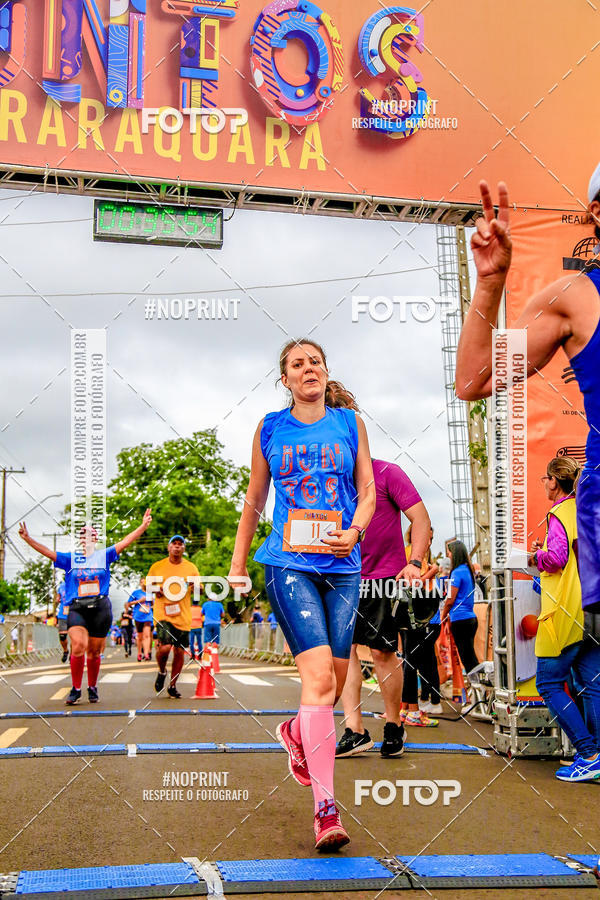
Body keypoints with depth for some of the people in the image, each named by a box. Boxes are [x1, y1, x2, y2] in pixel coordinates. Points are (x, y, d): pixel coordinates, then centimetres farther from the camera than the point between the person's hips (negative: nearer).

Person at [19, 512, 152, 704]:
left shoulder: (104, 556, 9)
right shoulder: (70, 559, 11)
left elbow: (125, 542, 3)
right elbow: (47, 552, 5)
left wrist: (143, 525, -4)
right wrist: (28, 538, -6)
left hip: (100, 609, 0)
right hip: (77, 609, 0)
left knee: (94, 652, 6)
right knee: (78, 646, -19)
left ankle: (92, 688, 25)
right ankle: (76, 689, -7)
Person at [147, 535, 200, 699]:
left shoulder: (191, 568, 8)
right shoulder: (157, 567, 5)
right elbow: (147, 585, 15)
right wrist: (155, 590, -7)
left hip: (183, 616, 3)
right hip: (163, 614, -2)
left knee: (180, 651, 5)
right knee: (164, 647, -20)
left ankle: (172, 685, 22)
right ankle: (161, 672, 12)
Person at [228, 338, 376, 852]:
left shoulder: (349, 422, 9)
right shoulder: (270, 429, 8)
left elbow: (368, 490, 9)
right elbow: (254, 500, 16)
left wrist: (354, 531, -11)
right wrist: (238, 561, 18)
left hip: (343, 565, 3)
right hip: (289, 563, -2)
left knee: (336, 680, 6)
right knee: (318, 675, -16)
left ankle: (297, 733, 40)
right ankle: (326, 807, -15)